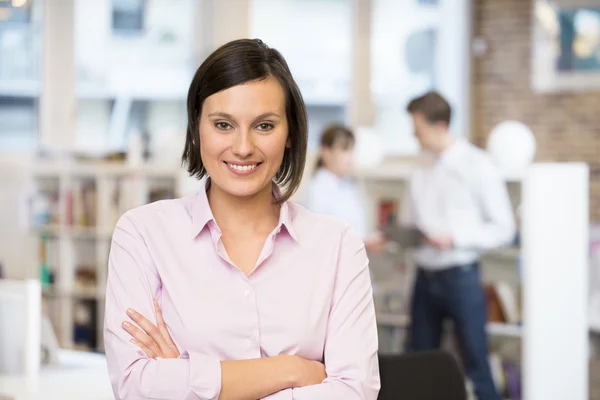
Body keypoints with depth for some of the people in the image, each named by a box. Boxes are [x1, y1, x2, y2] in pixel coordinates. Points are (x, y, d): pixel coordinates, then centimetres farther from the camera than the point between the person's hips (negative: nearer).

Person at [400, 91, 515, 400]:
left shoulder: (477, 166, -6)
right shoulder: (421, 173, 10)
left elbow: (503, 228, -7)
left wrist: (454, 238, -17)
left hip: (459, 276, -6)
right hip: (425, 275, 6)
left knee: (476, 365, -3)